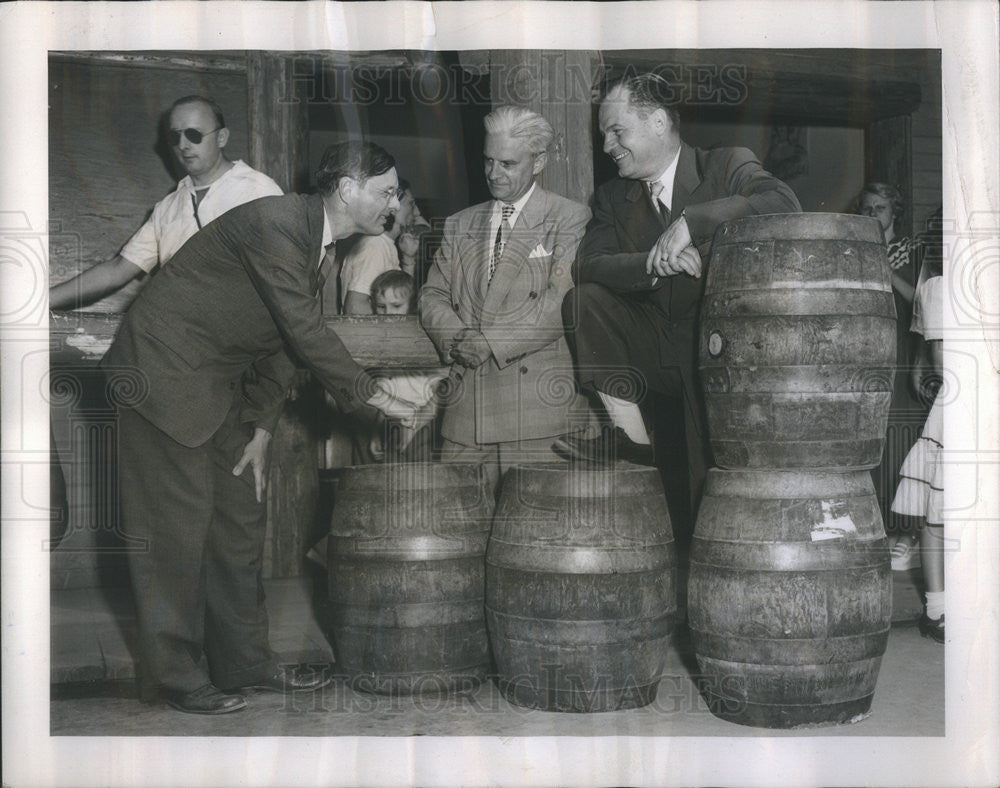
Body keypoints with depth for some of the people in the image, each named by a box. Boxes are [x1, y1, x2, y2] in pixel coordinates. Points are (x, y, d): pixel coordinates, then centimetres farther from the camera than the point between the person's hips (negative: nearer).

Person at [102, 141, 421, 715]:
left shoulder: (321, 245, 8)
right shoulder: (276, 223, -22)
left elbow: (285, 345, 10)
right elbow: (306, 334, -23)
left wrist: (261, 430, 6)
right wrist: (371, 396, -15)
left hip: (220, 381, 10)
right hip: (165, 369, -10)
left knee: (241, 514, 10)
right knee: (178, 523, -4)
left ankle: (244, 661, 20)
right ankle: (176, 675, 8)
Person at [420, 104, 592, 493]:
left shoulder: (570, 218, 3)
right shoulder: (460, 224, 20)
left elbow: (564, 301, -9)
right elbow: (433, 294, 15)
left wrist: (490, 341, -13)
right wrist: (456, 338, -7)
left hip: (539, 401, -4)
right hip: (465, 406, 5)